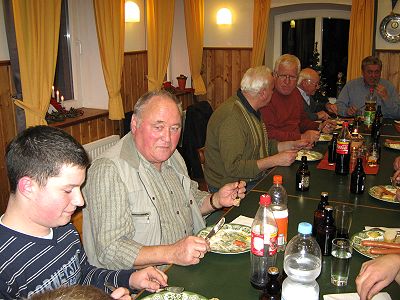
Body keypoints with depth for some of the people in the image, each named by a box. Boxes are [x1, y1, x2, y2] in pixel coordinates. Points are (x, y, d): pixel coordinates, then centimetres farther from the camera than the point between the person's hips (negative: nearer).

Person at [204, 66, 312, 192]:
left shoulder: (252, 111, 12)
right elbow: (233, 167, -28)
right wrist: (275, 160, -22)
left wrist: (292, 145, 13)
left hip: (255, 179, 10)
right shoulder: (232, 117, -24)